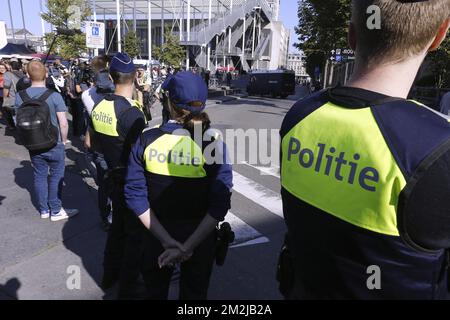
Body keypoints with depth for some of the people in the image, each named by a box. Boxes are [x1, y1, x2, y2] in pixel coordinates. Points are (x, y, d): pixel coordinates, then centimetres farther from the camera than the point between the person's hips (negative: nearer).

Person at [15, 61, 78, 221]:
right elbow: (63, 123, -17)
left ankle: (43, 210, 25)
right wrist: (64, 141, -2)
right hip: (54, 144, -4)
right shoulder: (54, 96, -16)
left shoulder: (20, 96, -4)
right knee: (56, 177, 9)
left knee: (39, 176, 14)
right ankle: (56, 211, 17)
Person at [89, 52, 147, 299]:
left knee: (118, 226, 24)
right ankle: (126, 289, 22)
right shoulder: (132, 112, -24)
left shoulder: (99, 106, 0)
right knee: (135, 234, 8)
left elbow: (93, 142, 12)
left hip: (113, 176, 8)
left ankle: (110, 275, 41)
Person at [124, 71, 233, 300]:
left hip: (156, 237, 1)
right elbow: (220, 204, -22)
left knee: (155, 291, 30)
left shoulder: (147, 140, -14)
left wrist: (167, 240, -16)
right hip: (200, 237, -1)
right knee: (194, 292, 26)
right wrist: (188, 246, -19)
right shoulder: (214, 144, -17)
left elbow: (135, 195, -15)